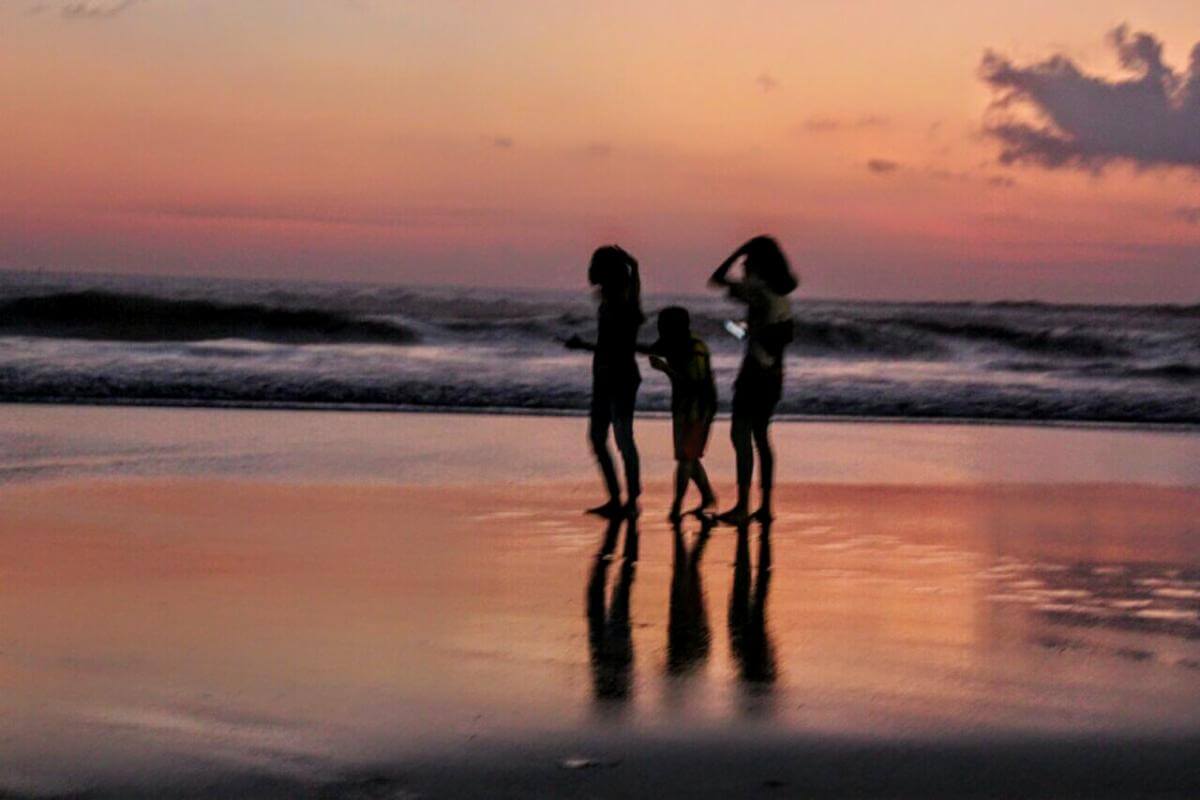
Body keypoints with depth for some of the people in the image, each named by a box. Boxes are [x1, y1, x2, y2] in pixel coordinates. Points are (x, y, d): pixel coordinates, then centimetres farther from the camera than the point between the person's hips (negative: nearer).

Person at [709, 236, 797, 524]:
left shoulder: (758, 289, -13)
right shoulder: (780, 293, 14)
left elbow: (717, 279, -11)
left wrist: (740, 250, -4)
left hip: (757, 371, -9)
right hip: (774, 373, 9)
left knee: (741, 435, -10)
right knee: (760, 436, 14)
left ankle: (742, 506, -16)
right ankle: (765, 506, 15)